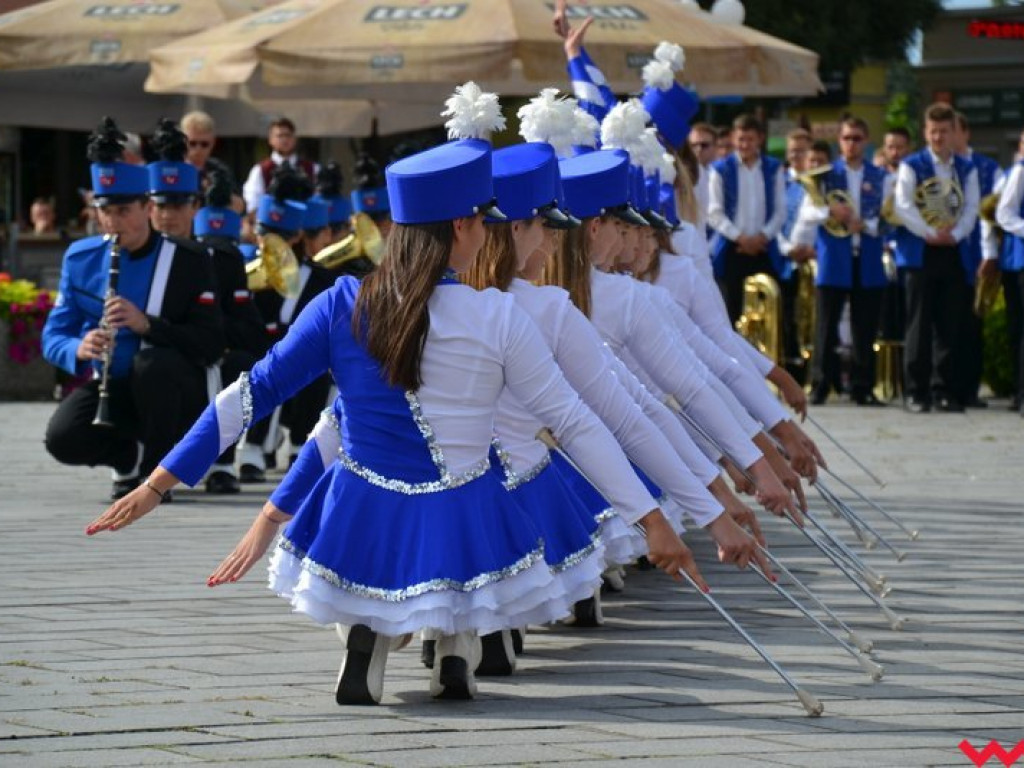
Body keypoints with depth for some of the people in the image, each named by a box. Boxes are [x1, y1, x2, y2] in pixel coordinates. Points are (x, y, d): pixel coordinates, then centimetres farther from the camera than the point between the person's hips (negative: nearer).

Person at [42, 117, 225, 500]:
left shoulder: (187, 262, -7)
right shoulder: (80, 258, 3)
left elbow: (211, 344, -16)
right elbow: (53, 335, 1)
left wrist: (146, 324, -31)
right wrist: (78, 349, -24)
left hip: (168, 392, -3)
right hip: (111, 387, 3)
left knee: (153, 361, -37)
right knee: (62, 438, -28)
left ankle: (158, 466, -12)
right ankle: (132, 455, 7)